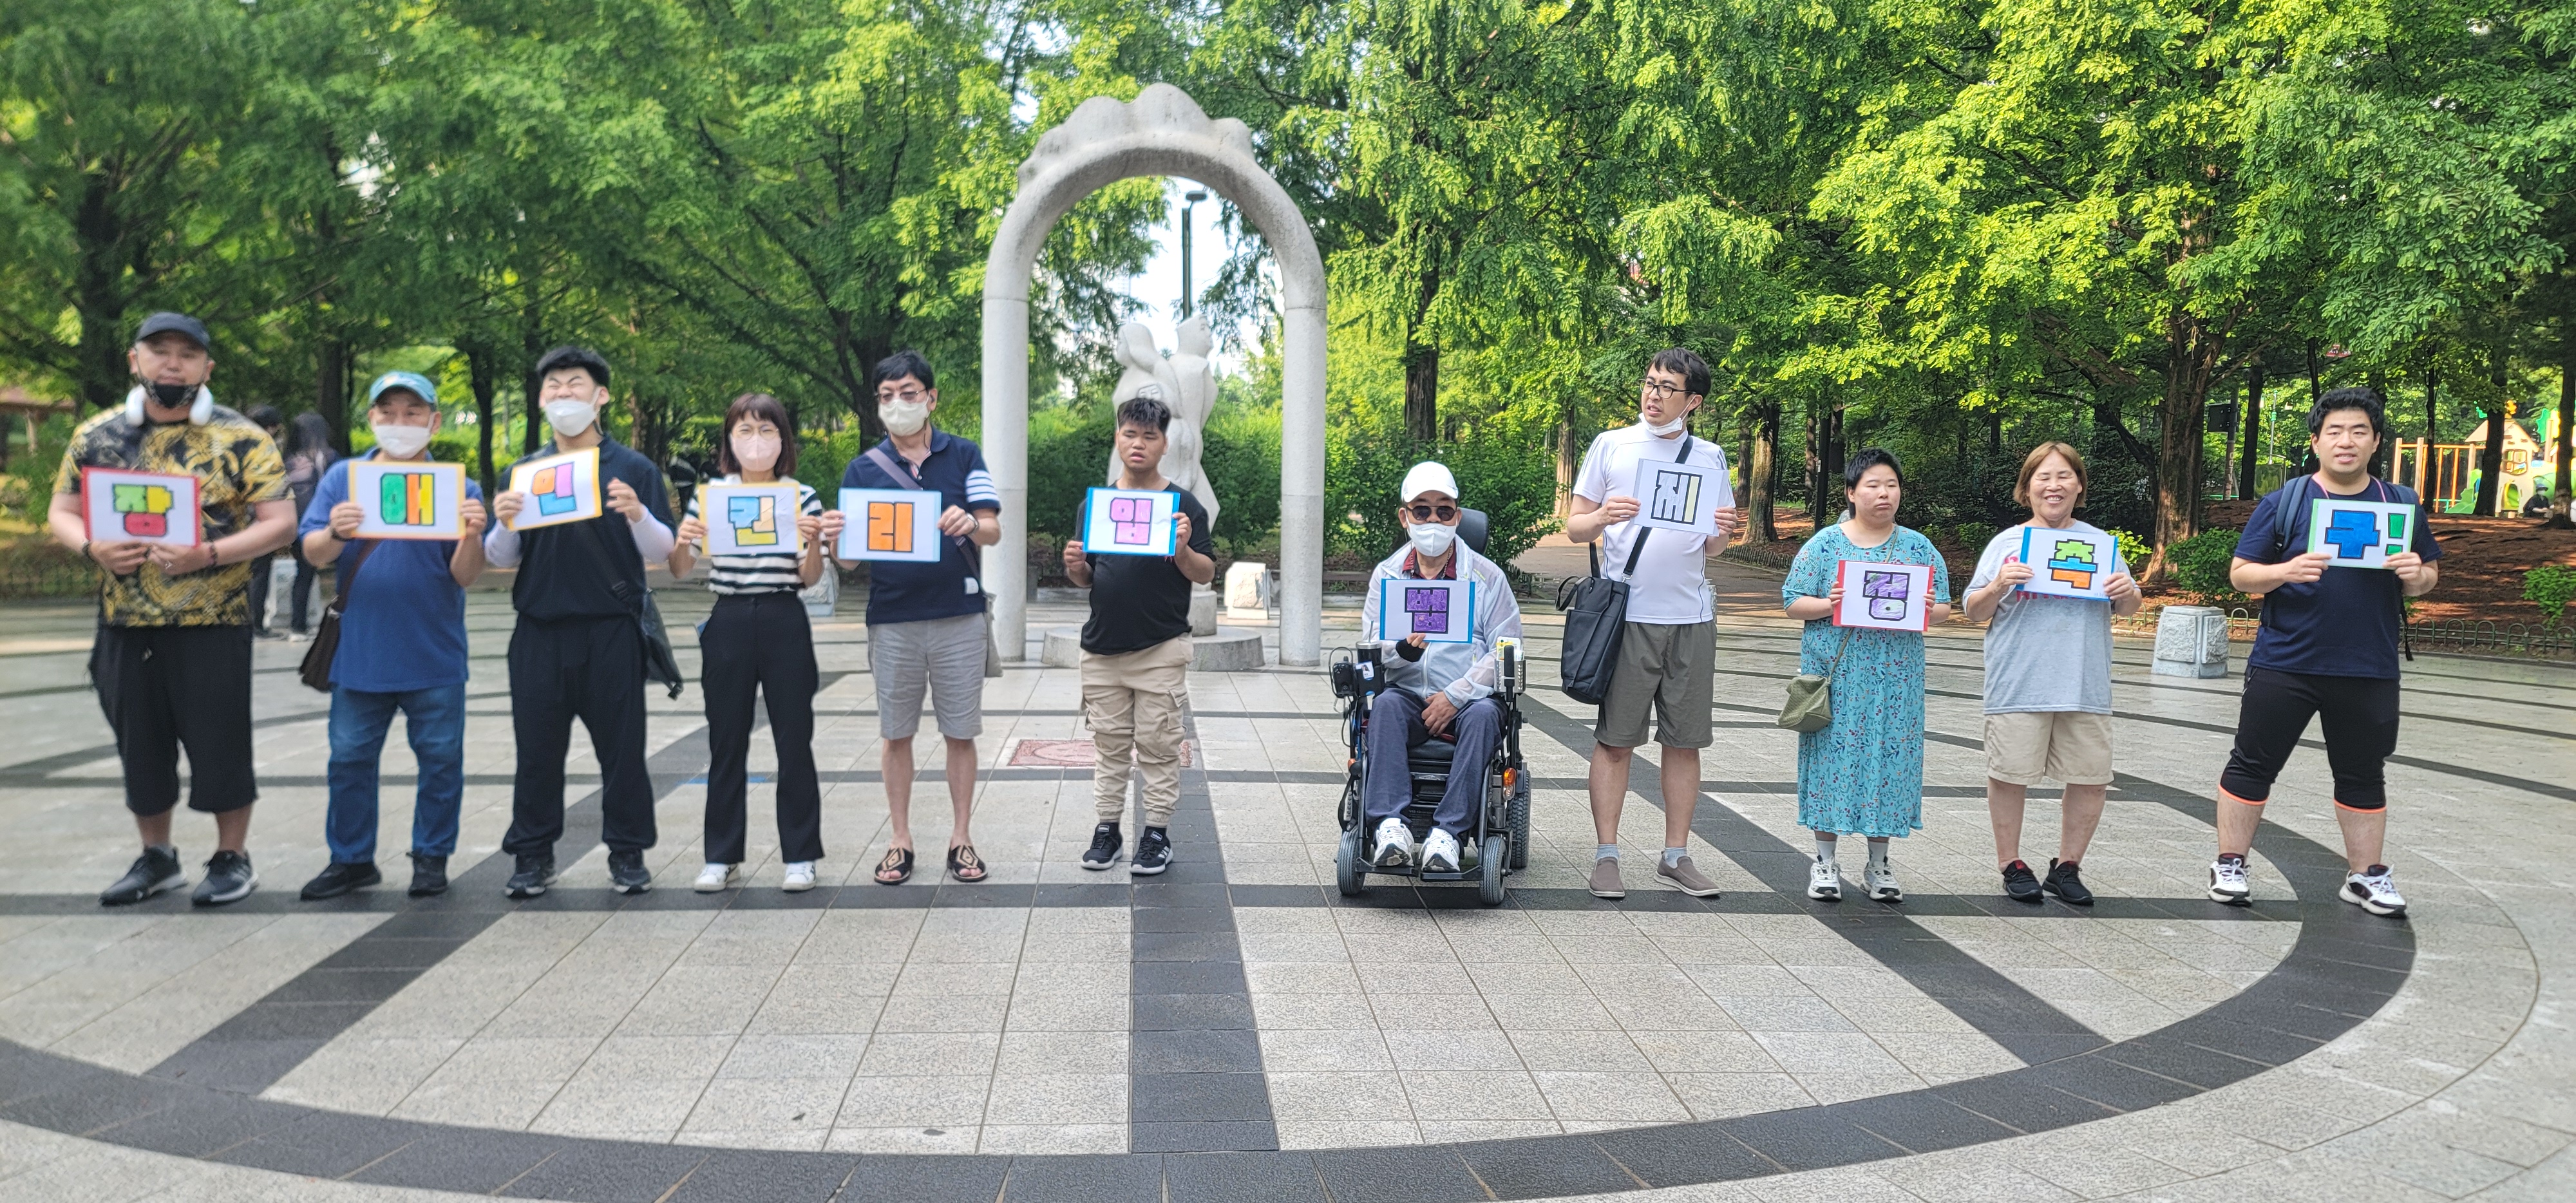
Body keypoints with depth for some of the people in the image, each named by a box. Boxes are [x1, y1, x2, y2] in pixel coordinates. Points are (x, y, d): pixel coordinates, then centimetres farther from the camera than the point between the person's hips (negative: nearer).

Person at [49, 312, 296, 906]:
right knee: (140, 743, 12)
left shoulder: (241, 439, -5)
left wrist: (210, 554, -22)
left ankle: (232, 858, 16)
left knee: (219, 741, 1)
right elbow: (61, 512, 11)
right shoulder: (96, 436, 7)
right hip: (126, 623, 4)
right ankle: (157, 857, 27)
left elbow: (280, 522, -8)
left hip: (213, 623, -4)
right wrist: (91, 547, -11)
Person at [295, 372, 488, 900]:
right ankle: (351, 859, 22)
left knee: (440, 758, 7)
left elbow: (464, 576, -7)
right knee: (350, 757, 9)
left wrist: (473, 536, -27)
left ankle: (432, 857, 21)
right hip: (359, 652, 2)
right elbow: (314, 555, -3)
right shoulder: (341, 478, 3)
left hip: (434, 657, -1)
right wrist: (335, 534, -25)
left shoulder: (457, 486, -2)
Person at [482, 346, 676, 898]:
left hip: (611, 630, -2)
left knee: (621, 747, 3)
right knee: (537, 748, 6)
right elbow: (500, 559, 11)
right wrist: (503, 524, -10)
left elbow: (661, 551, -1)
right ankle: (532, 855, 16)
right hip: (540, 631, 2)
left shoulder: (632, 468, 3)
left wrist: (637, 514, -20)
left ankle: (627, 852, 14)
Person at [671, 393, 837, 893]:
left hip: (784, 623, -1)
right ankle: (722, 857, 16)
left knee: (794, 741, 2)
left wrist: (815, 540, -19)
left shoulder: (802, 497, 3)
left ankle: (800, 856, 11)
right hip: (728, 623, 1)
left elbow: (810, 577, 0)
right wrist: (683, 541, -15)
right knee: (726, 743, 7)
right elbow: (679, 572, 5)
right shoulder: (710, 495, 5)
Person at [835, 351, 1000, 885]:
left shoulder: (964, 457, 5)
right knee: (895, 734, 7)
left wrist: (969, 523, -23)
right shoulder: (862, 470, 6)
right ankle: (900, 841, 17)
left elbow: (993, 532, -1)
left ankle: (961, 838, 15)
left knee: (961, 734, 5)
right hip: (892, 619, 1)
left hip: (959, 617, -1)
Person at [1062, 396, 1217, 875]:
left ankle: (1157, 833, 9)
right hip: (1103, 646, 3)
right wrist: (1076, 567, -8)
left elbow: (1206, 575, -2)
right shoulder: (1095, 504, 10)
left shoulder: (1182, 504, -1)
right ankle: (1107, 827, 18)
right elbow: (1086, 579, 14)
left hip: (1161, 650, -3)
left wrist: (1183, 550, -21)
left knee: (1158, 746, 1)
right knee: (1109, 744, 10)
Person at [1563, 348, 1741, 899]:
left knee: (1685, 741, 6)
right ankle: (1606, 856, 6)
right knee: (1615, 739, -1)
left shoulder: (1710, 457, 12)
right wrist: (1603, 518, -16)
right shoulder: (1611, 445, 6)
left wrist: (1721, 533, -7)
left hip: (1692, 617, 3)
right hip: (1627, 613, -2)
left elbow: (1712, 550, 15)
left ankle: (1676, 856, 14)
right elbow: (1574, 526, 5)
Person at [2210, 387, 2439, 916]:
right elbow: (2240, 573, -2)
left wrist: (2417, 576, -11)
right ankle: (2230, 865, 14)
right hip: (2284, 666, -2)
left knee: (2363, 775, 12)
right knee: (2252, 765, 3)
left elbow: (2428, 576, 13)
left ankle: (2368, 875, 24)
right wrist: (2286, 571, -22)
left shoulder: (2401, 504, 7)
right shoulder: (2283, 503, -1)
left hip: (2368, 671, 2)